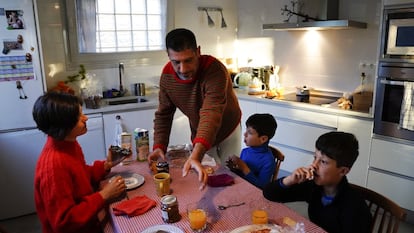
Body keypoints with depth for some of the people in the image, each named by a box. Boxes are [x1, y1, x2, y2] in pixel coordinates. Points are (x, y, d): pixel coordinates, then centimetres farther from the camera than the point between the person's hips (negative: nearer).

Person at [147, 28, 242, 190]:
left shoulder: (215, 70, -36)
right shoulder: (167, 75, -18)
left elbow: (211, 114, -49)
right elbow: (164, 114, -9)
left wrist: (196, 155, -63)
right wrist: (158, 146, -23)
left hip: (227, 132, -3)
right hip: (199, 134, 4)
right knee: (199, 175, 12)